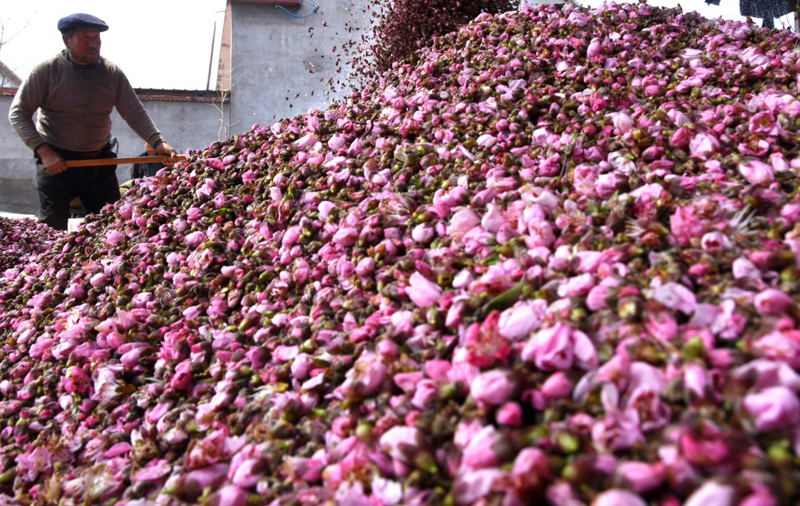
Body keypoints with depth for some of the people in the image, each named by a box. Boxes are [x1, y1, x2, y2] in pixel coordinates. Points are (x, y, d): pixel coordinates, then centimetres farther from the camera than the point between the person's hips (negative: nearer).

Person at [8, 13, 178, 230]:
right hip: (56, 161, -3)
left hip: (100, 161, 3)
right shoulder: (47, 71, -9)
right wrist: (42, 149, -20)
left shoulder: (112, 73, -1)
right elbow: (18, 112, -7)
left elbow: (135, 113, -3)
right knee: (52, 229, -5)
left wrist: (157, 141, -20)